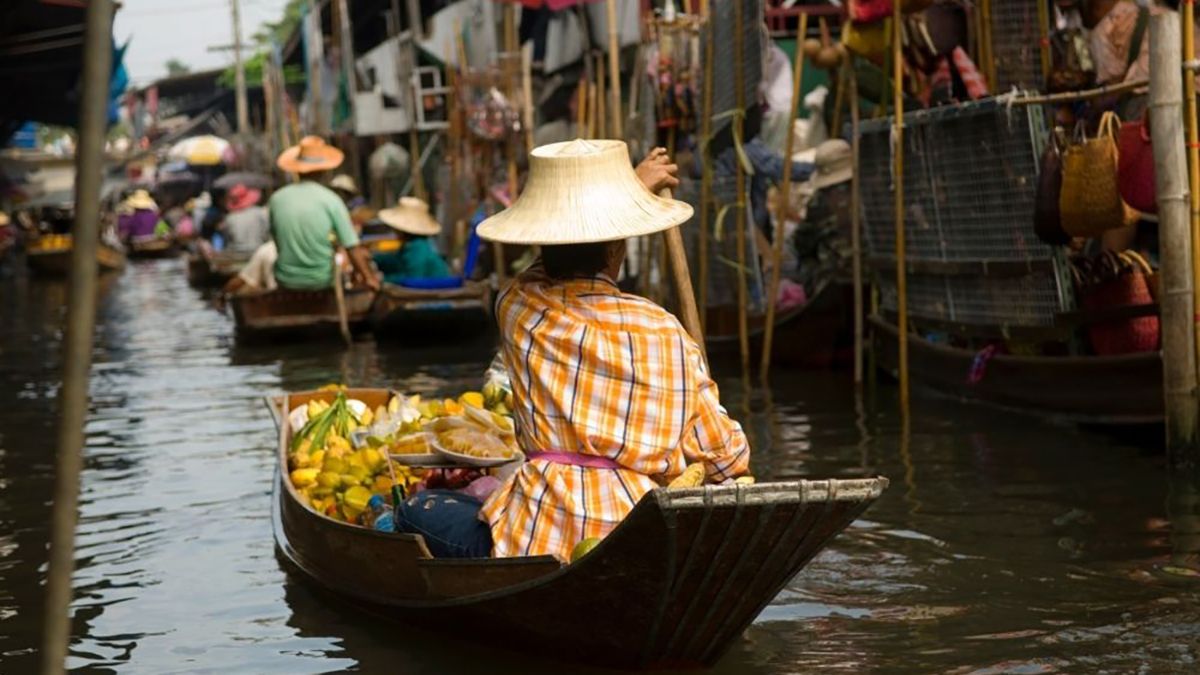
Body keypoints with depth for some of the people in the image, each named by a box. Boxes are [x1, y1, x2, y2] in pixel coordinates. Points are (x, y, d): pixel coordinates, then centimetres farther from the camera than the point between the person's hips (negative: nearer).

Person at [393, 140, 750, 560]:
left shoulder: (517, 308, 5)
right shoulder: (664, 331, 4)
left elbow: (566, 257, 30)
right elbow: (727, 458, 8)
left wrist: (632, 186, 42)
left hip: (540, 538, -2)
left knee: (414, 513, 19)